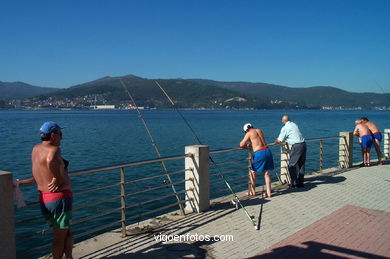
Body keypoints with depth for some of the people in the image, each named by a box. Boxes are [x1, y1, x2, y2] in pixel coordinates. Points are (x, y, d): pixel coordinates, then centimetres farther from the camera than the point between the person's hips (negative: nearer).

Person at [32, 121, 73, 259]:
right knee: (60, 236, 7)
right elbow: (51, 160, -39)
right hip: (59, 197, -8)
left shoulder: (36, 149, 7)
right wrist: (57, 178, -24)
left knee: (67, 232, 21)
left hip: (44, 199, 8)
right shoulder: (54, 149, -17)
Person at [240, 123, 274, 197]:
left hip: (259, 153, -6)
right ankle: (268, 192, 11)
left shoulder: (249, 134, -1)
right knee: (266, 173, 11)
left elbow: (241, 145, -3)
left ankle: (252, 191, 18)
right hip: (267, 151, 6)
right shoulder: (259, 130, 17)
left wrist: (246, 146, 16)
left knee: (252, 172, 12)